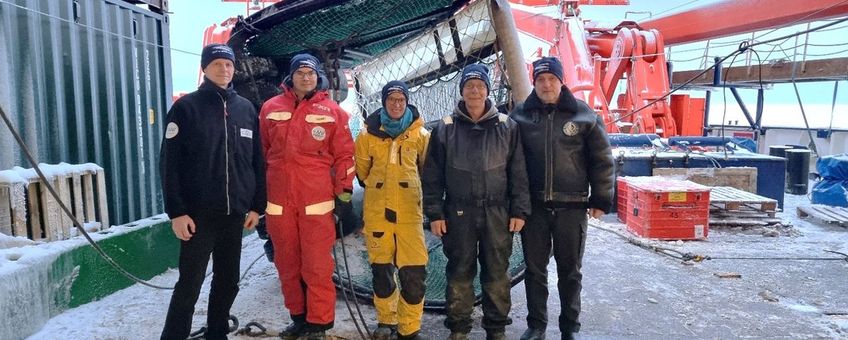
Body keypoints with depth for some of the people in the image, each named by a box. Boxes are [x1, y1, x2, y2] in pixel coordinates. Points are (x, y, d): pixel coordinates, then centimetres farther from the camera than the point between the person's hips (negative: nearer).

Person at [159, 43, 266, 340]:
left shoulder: (246, 109, 9)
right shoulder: (186, 107, -2)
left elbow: (257, 161, 11)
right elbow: (169, 163, -6)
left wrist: (257, 205, 7)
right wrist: (176, 211, -12)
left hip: (235, 213, 4)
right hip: (198, 214, -4)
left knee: (228, 282, 12)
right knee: (190, 285, 0)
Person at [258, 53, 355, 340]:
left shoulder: (331, 111, 4)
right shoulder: (270, 108, 8)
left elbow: (344, 153, 4)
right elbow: (261, 152, 13)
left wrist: (344, 190, 0)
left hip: (317, 200, -3)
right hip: (279, 200, 3)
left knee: (317, 265, -2)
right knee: (287, 264, 11)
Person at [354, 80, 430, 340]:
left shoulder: (420, 134, 1)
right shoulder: (369, 133, 3)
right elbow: (361, 167, 15)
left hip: (409, 211, -1)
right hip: (377, 211, 1)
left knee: (414, 270, -5)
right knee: (381, 268, 11)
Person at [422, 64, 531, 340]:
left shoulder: (506, 126, 4)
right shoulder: (446, 127, 2)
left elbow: (518, 172, 4)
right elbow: (432, 175, 3)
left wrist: (519, 210, 0)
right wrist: (434, 213, -2)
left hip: (497, 212, 1)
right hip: (459, 213, 0)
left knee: (497, 272, 8)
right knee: (460, 272, 8)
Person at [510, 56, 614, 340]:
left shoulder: (584, 115, -1)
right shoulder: (520, 115, 2)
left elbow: (602, 160, 3)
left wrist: (601, 200, 0)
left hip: (571, 206, -1)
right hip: (533, 206, 1)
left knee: (570, 270, 11)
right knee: (535, 269, 11)